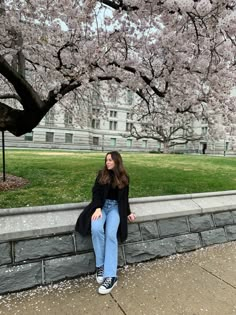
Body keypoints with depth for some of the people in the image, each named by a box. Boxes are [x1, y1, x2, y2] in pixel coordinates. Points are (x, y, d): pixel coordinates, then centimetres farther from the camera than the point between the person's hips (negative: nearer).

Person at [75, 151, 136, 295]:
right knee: (96, 229, -30)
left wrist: (128, 212, 4)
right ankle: (100, 265, -13)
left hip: (115, 208, 0)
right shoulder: (102, 174, 4)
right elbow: (96, 192, -3)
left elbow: (124, 198, 14)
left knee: (111, 234, -27)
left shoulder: (124, 178, 6)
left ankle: (111, 276, -28)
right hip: (101, 206, 1)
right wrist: (98, 208, -18)